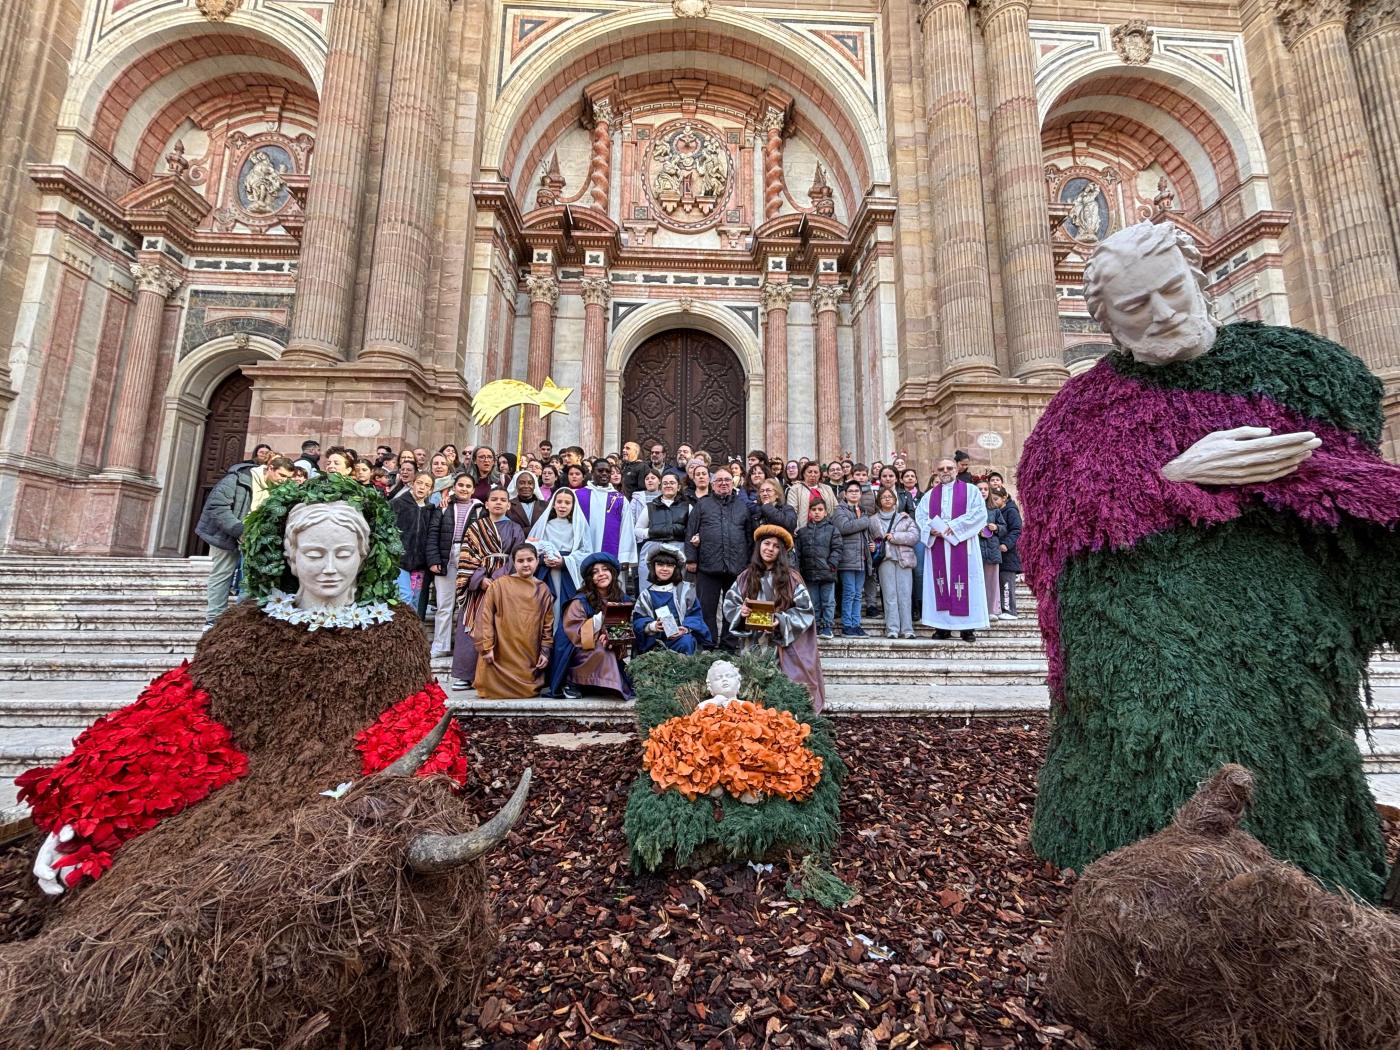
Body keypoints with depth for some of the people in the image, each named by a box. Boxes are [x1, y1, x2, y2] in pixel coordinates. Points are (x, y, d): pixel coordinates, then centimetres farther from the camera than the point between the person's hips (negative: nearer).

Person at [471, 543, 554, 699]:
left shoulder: (543, 590, 5)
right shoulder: (499, 585, -3)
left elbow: (548, 624, 7)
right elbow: (486, 616, -4)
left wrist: (546, 651, 2)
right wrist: (487, 647, -8)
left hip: (530, 657, 2)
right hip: (502, 654, -2)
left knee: (527, 690, 3)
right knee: (493, 689, -1)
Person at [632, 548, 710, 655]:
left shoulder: (685, 590, 5)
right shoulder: (646, 594, 9)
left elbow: (695, 614, 2)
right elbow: (638, 620, 4)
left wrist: (685, 628, -18)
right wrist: (652, 626, -18)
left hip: (681, 636, -1)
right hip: (655, 640, 1)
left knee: (686, 642, -32)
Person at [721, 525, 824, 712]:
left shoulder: (791, 577, -2)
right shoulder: (745, 577, 7)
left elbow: (805, 610, -5)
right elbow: (729, 605, 8)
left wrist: (782, 621, -21)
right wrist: (741, 612, -15)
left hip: (784, 647, -2)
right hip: (754, 645, 2)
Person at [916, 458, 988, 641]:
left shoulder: (970, 490, 6)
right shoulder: (930, 495, 16)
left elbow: (979, 513, -6)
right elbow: (920, 516, 8)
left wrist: (953, 527, -14)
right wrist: (932, 529, -12)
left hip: (962, 544, -3)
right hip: (937, 544, 3)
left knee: (964, 583, -4)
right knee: (940, 583, 1)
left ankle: (968, 627, 1)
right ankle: (942, 626, 5)